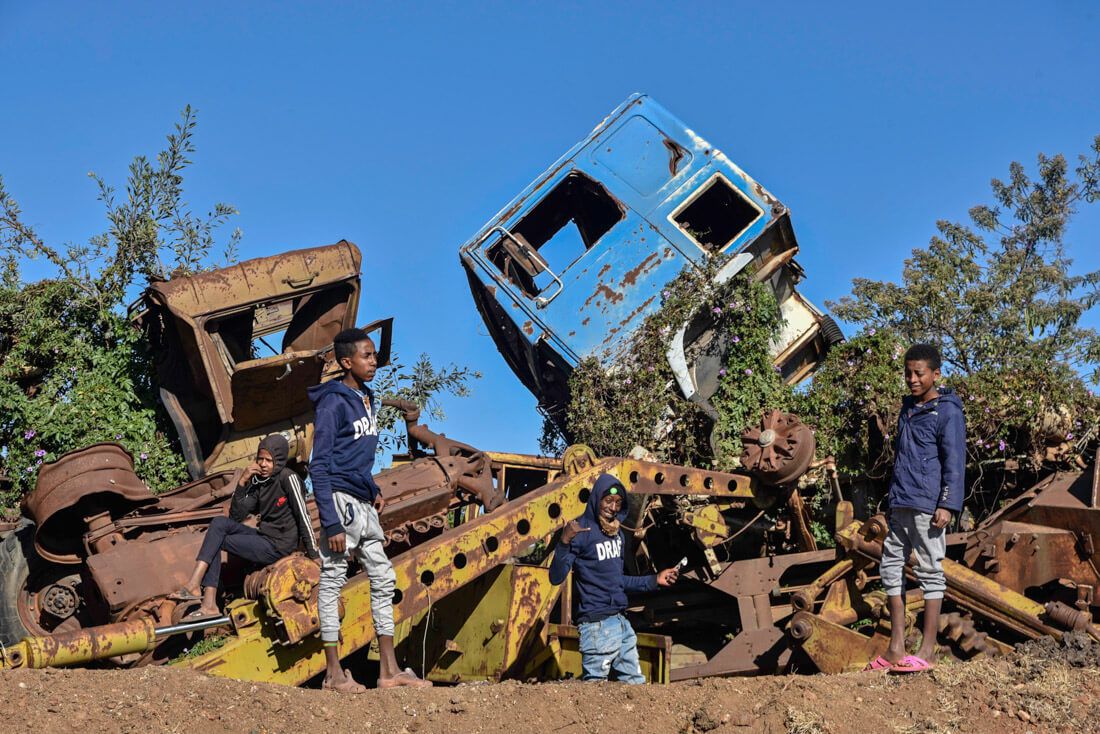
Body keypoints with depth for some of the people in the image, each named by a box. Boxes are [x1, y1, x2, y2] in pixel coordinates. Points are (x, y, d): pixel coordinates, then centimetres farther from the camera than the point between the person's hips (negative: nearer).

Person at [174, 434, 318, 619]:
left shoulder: (288, 477, -13)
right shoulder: (258, 481, 8)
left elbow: (303, 516, -14)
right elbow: (236, 516, 3)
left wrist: (314, 555, -14)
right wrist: (242, 482, -9)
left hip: (278, 546, -7)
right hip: (263, 537, 7)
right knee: (219, 523, -7)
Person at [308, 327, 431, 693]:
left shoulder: (367, 399, 13)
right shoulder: (333, 404, -12)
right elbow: (319, 467, -15)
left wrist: (373, 490, 10)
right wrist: (331, 524, -20)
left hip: (365, 505, 9)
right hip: (341, 501, -9)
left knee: (383, 579, 10)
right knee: (332, 583, 0)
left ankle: (389, 670, 16)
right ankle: (334, 673, 7)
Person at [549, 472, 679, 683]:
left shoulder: (617, 532, 12)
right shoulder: (581, 530, -12)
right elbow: (556, 577, -20)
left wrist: (654, 580, 22)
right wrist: (564, 542, -33)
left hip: (621, 623, 9)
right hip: (597, 625, -8)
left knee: (636, 683, 14)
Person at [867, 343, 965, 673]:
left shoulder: (948, 411, -6)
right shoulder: (908, 407, 18)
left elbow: (955, 462, -12)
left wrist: (948, 505, -19)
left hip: (927, 507, -8)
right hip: (900, 506, 8)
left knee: (930, 571, -2)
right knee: (891, 566, 8)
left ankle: (927, 650, 2)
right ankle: (896, 649, 14)